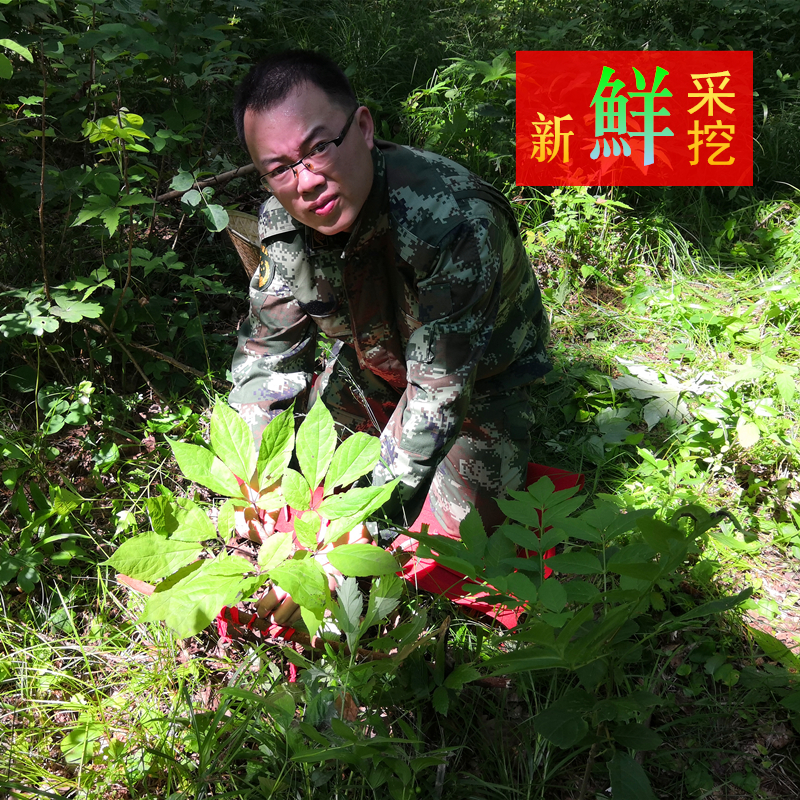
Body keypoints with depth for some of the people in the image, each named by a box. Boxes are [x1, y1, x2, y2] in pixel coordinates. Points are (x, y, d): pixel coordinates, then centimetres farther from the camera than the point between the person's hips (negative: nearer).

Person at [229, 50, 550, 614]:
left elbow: (441, 386, -35)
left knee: (454, 528, -15)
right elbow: (267, 350, -8)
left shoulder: (453, 218, -41)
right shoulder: (284, 219, -20)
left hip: (478, 372, -5)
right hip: (376, 357, 5)